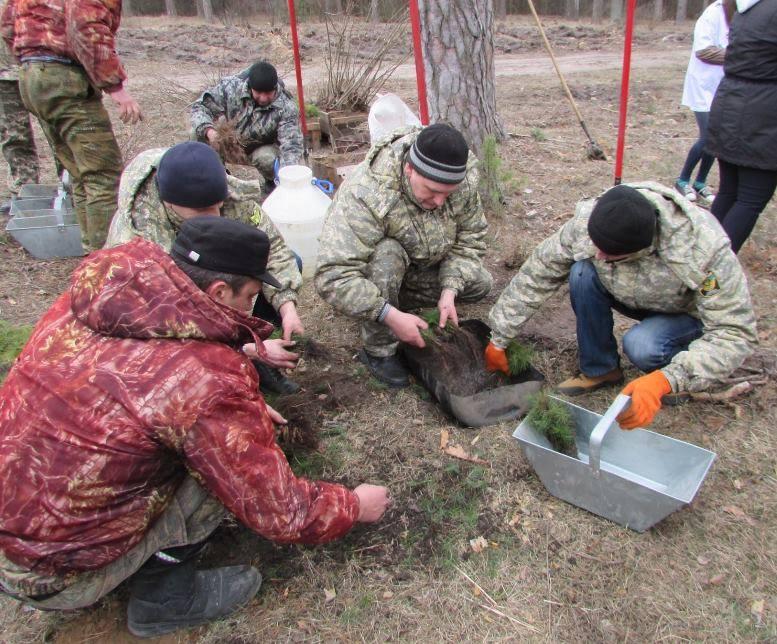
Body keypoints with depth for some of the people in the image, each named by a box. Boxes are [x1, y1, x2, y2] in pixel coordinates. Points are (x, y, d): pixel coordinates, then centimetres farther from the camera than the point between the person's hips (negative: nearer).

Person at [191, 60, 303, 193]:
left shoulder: (287, 107, -28)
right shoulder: (231, 86, -24)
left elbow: (291, 145, -36)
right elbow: (201, 106, -18)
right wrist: (207, 130, -40)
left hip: (262, 148, -2)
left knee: (266, 158, -37)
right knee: (198, 132, -21)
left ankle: (273, 181, 1)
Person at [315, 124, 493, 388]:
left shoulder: (463, 178, -22)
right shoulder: (365, 194, -40)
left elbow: (470, 240, -10)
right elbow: (333, 276, -43)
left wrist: (449, 291, -24)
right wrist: (391, 315, -46)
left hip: (420, 265, 5)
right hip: (375, 269, -5)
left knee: (480, 283, -11)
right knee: (388, 255, -38)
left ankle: (397, 299, 1)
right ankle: (378, 350, -20)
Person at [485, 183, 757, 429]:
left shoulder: (704, 249, -39)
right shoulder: (586, 223, -29)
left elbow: (734, 331, -36)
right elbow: (536, 275, -20)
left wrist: (664, 380, -50)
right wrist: (498, 341, -16)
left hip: (687, 312, -4)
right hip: (633, 298, 4)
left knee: (641, 346, -35)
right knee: (583, 272, -26)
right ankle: (600, 368, -6)